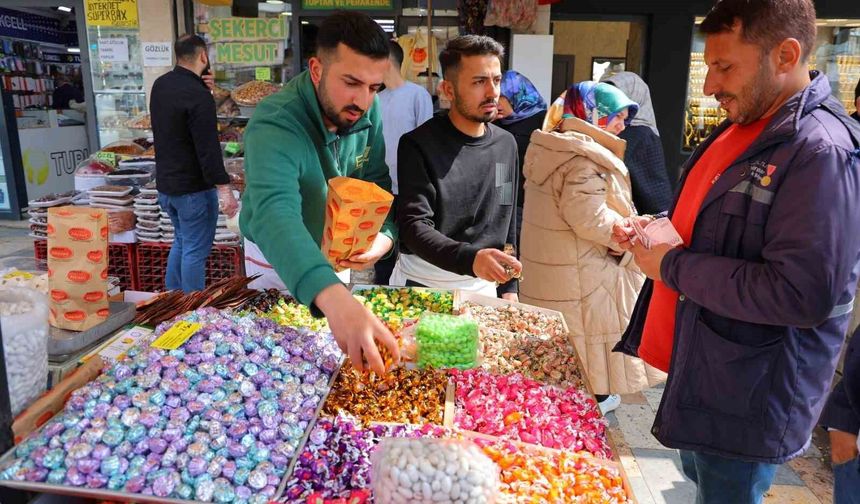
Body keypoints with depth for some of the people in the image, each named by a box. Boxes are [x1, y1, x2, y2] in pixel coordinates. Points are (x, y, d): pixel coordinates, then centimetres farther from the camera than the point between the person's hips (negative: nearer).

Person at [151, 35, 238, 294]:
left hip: (165, 184, 9)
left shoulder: (160, 85, 7)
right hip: (193, 188, -9)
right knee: (195, 250, 1)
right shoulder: (198, 95, -20)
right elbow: (208, 148, -25)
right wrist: (224, 189, -24)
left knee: (182, 241, 22)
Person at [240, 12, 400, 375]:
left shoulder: (368, 111, -15)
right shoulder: (274, 125, -35)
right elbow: (274, 215, -51)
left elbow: (377, 182, -4)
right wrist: (334, 297, -67)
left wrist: (385, 234, -25)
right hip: (278, 263, -5)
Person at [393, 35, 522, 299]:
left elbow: (507, 221, 10)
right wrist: (470, 258, -40)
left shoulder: (506, 144, 2)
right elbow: (415, 227, -23)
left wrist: (508, 288, 7)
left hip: (483, 285, 4)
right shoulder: (418, 144, -14)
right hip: (423, 284, -4)